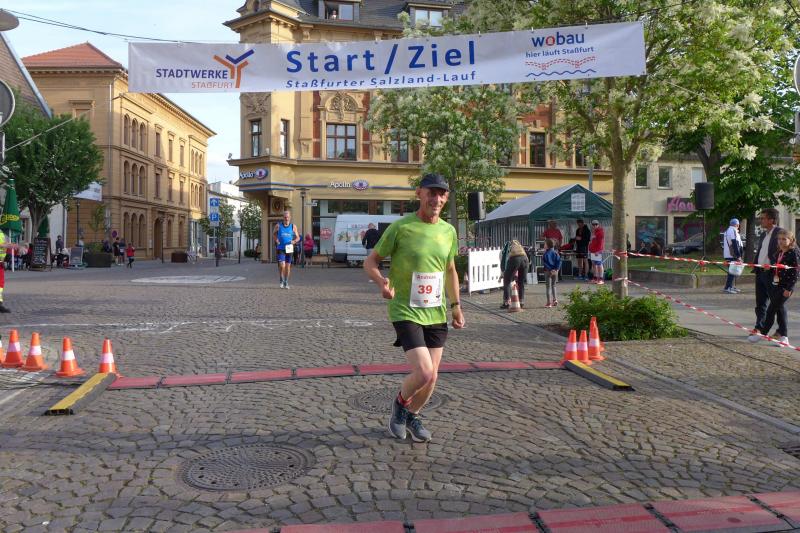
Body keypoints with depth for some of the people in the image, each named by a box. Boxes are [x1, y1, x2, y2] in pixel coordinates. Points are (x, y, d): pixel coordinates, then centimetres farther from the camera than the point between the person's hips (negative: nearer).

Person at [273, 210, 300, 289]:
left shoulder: (293, 226, 3)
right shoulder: (278, 225, 1)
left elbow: (298, 237, 8)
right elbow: (274, 234, 17)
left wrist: (294, 241, -12)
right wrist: (276, 240, 0)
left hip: (289, 249, 2)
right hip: (281, 249, -2)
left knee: (288, 266, 7)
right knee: (282, 265, -13)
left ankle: (286, 282, 22)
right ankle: (282, 280, 10)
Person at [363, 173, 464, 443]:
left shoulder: (448, 231, 5)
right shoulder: (400, 227, -11)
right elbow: (370, 262, -5)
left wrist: (456, 305, 15)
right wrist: (382, 282, -25)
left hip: (437, 314, 6)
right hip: (406, 312, -5)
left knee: (431, 377, 9)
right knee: (424, 373, -16)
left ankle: (412, 415, 37)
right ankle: (400, 403, 17)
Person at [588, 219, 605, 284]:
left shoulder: (600, 231, -8)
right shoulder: (593, 231, 20)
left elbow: (601, 242, -15)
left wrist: (598, 251, -21)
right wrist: (590, 250, 21)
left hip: (597, 251, -9)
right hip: (592, 251, 9)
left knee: (599, 264, -9)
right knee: (594, 264, 11)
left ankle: (601, 279, -9)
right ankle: (595, 278, 17)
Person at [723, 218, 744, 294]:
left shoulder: (726, 231, 18)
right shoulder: (733, 231, -12)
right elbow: (735, 244, -19)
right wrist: (738, 256, -19)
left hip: (727, 255, 10)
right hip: (732, 255, -10)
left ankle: (732, 286, 23)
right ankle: (727, 288, -15)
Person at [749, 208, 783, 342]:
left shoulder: (780, 233, -10)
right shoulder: (763, 235, 16)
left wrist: (772, 266, -22)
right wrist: (755, 269, 13)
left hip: (772, 274, -8)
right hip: (760, 272, 8)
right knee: (760, 303, 11)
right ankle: (759, 329, 18)